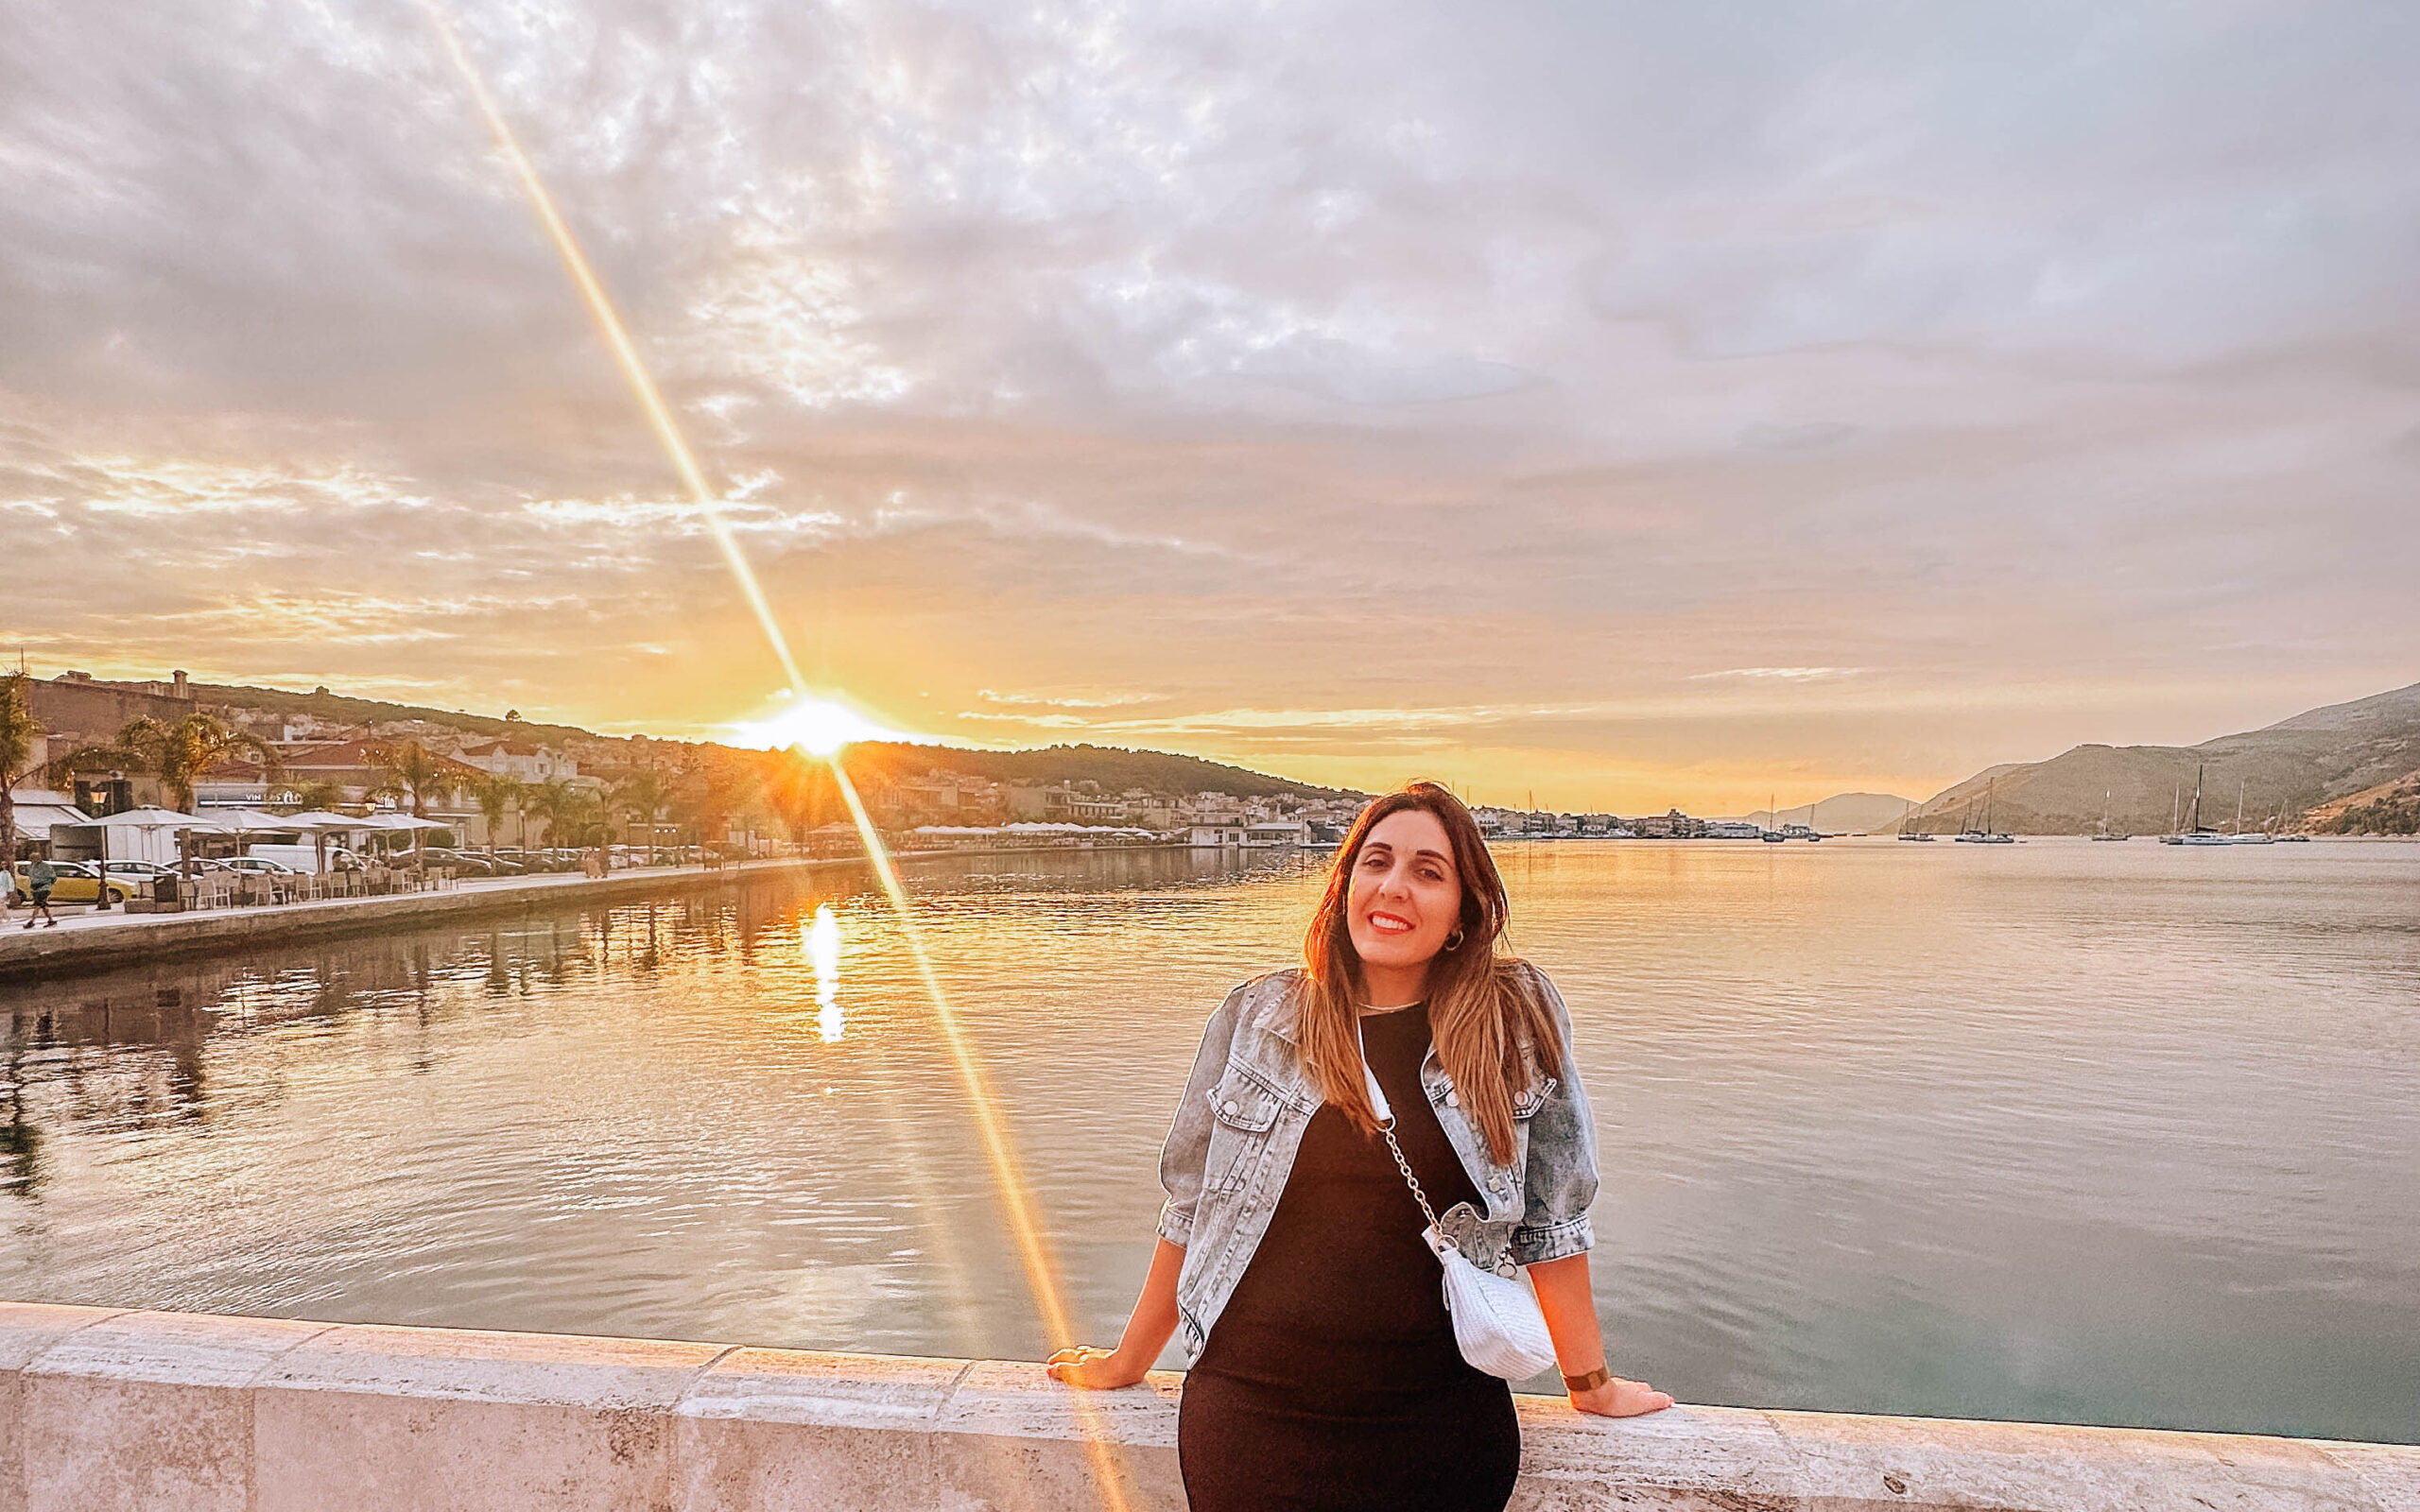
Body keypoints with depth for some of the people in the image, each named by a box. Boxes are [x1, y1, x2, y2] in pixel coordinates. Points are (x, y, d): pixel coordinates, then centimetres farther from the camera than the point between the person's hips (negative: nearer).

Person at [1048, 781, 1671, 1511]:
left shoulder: (1518, 1016, -4)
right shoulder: (1256, 1015, -2)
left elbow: (1551, 1212, 2)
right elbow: (1193, 1204, 6)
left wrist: (1590, 1382, 7)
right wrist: (1128, 1363, 13)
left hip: (1439, 1423, 0)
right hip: (1247, 1415, 1)